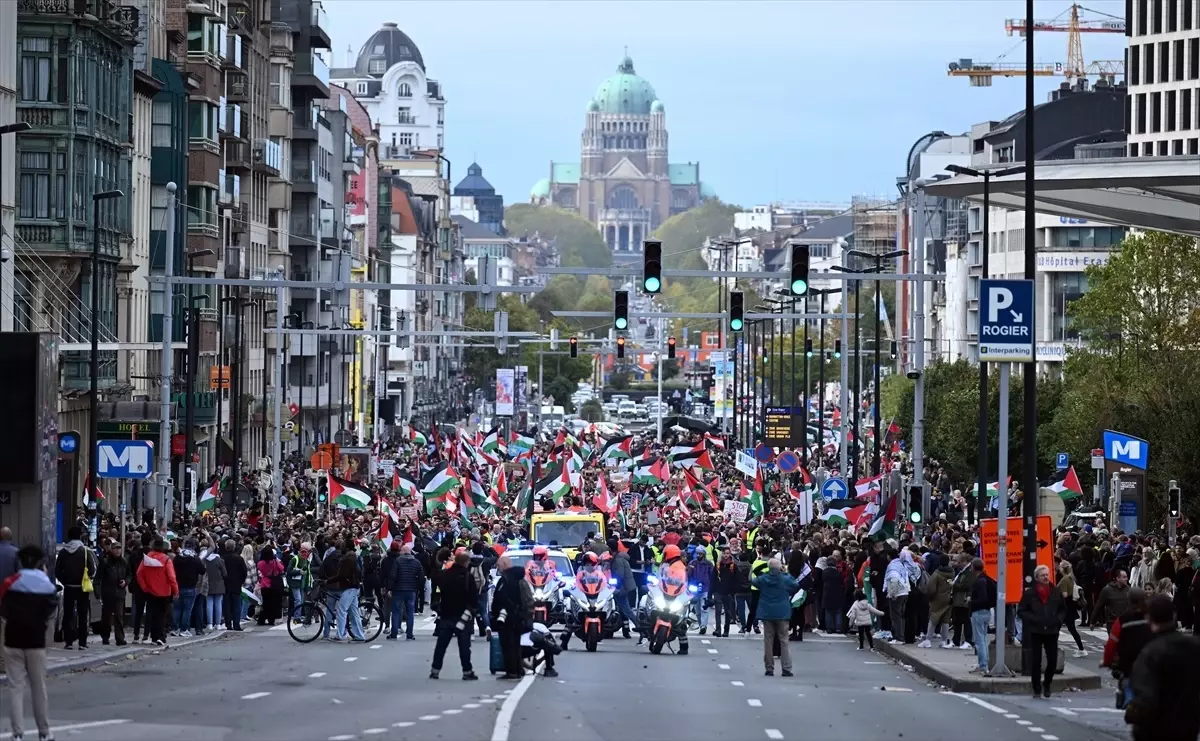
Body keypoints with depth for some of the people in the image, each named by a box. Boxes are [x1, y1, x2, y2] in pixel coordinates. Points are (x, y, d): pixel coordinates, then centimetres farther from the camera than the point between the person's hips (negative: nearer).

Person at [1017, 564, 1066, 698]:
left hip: (1051, 631, 2)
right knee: (1035, 662, 0)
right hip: (1035, 632, -2)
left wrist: (1058, 619, 0)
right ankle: (1037, 689, 11)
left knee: (1053, 660, -1)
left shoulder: (1056, 593, 7)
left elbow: (1063, 610, 19)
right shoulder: (1029, 593, -2)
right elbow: (1021, 611, 0)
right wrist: (1033, 619, -14)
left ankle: (1046, 683, 22)